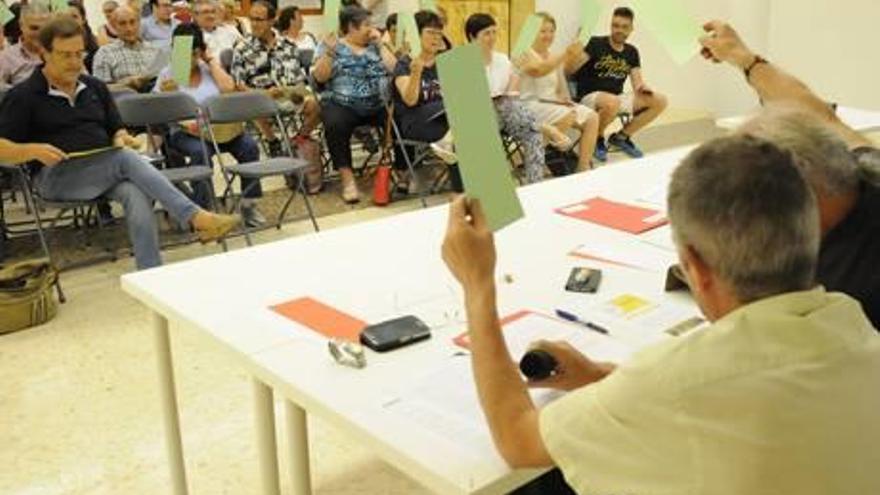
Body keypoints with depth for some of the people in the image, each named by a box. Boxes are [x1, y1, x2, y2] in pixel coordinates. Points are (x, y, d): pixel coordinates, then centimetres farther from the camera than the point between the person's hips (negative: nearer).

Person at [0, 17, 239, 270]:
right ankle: (196, 218, -39)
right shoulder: (22, 96, 3)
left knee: (136, 195, -32)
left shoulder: (95, 87, 18)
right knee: (126, 159, -32)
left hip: (108, 170, 4)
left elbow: (116, 130, 22)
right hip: (56, 177, -4)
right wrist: (34, 150, -22)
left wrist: (121, 138, -3)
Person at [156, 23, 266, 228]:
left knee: (249, 146, -22)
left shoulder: (210, 67, 14)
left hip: (221, 128, 3)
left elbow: (228, 88, -5)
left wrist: (211, 60, 2)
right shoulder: (168, 74, 7)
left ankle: (248, 203, -9)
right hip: (185, 132, -2)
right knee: (200, 152, -35)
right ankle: (202, 210, -25)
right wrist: (165, 93, -19)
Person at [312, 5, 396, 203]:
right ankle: (347, 177, -27)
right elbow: (320, 77, -2)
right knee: (335, 125, -35)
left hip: (377, 105, 3)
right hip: (342, 105, -3)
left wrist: (380, 44, 5)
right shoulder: (329, 46, 9)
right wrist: (329, 51, -13)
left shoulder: (374, 46, 18)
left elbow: (394, 68, 6)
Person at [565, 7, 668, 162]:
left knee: (660, 101, -8)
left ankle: (622, 136, 4)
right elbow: (569, 70, -15)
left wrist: (642, 88, -19)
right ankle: (597, 138, -9)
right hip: (590, 97, -6)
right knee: (612, 101, -41)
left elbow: (637, 83, 5)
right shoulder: (596, 44, -7)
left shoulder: (632, 52, 10)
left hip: (617, 98, 6)